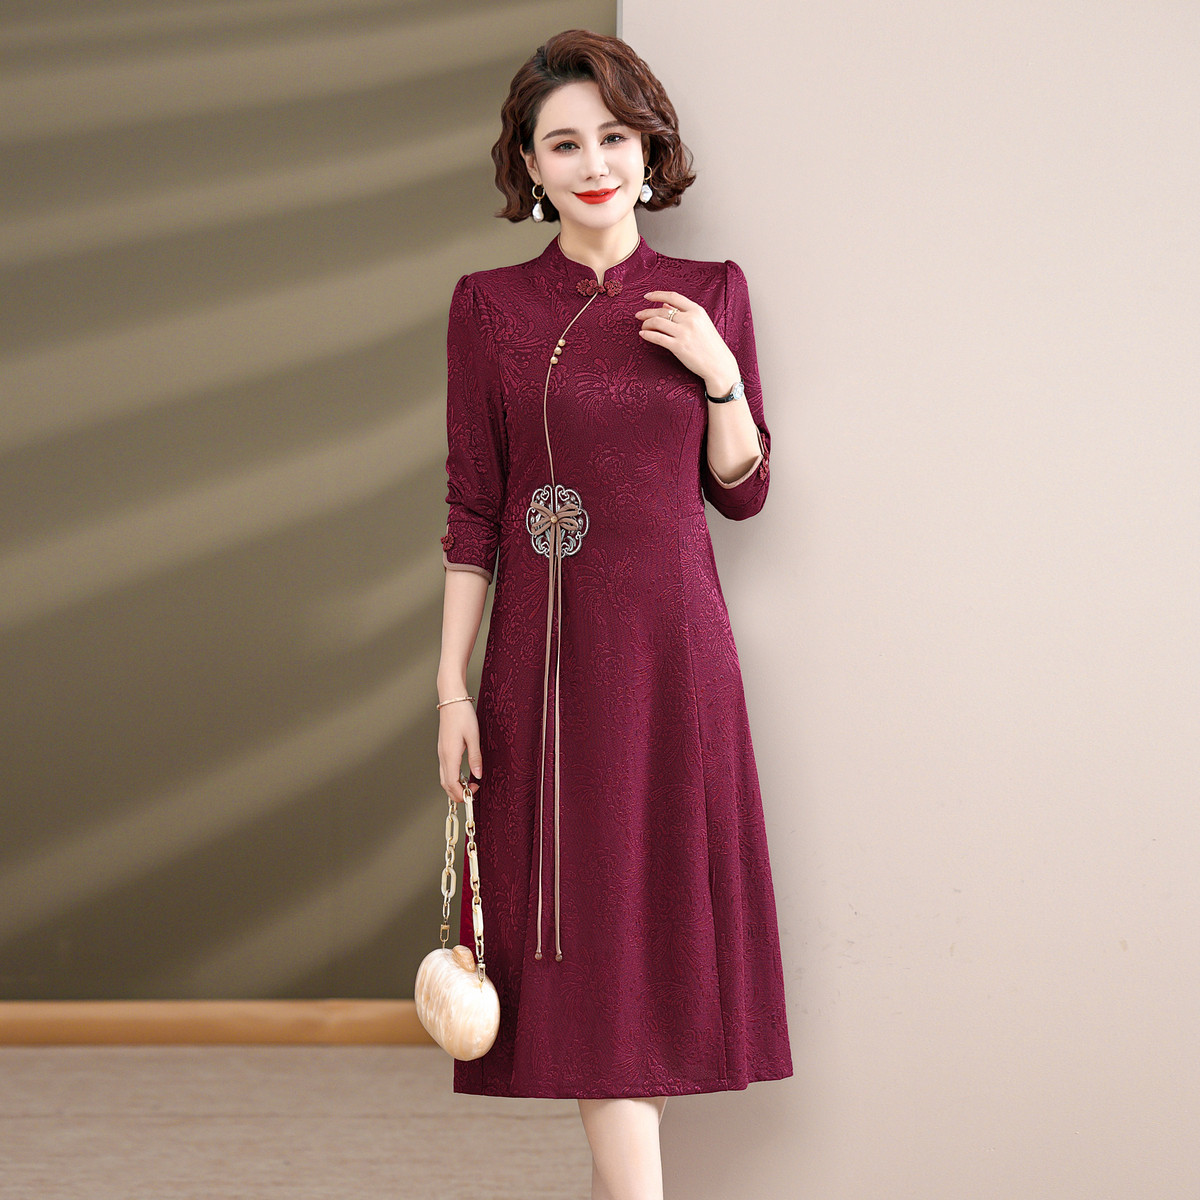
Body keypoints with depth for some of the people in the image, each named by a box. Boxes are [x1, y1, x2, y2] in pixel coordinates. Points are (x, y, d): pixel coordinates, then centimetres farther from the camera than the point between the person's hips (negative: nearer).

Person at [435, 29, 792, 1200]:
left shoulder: (710, 296, 6)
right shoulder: (489, 306, 1)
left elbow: (742, 490, 9)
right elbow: (472, 509, 1)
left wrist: (719, 376, -8)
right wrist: (453, 683, -4)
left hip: (674, 642, 2)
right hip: (548, 651, -2)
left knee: (661, 916, 5)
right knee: (588, 932, -4)